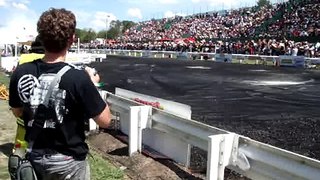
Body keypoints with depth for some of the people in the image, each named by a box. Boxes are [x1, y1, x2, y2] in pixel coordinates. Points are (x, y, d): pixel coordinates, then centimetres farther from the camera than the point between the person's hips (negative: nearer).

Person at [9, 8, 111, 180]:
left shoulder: (20, 73, -13)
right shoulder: (78, 79, -28)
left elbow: (18, 112, 5)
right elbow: (105, 121, -17)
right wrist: (93, 85, -7)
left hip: (33, 158, 4)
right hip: (67, 162, -4)